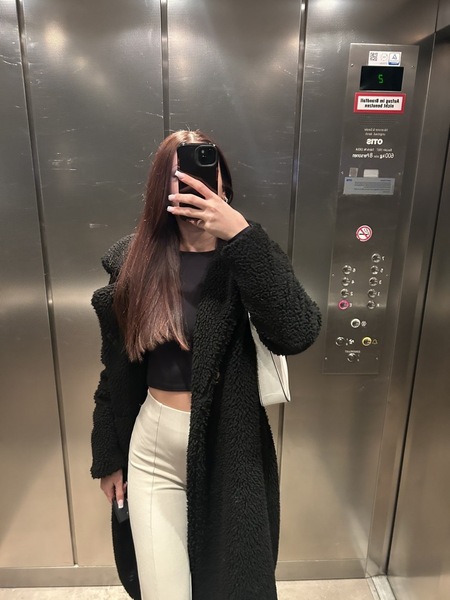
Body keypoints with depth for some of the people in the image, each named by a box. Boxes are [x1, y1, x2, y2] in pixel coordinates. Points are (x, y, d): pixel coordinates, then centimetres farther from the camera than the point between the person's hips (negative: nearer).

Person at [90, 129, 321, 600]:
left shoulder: (248, 256, -9)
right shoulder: (134, 261, -5)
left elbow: (297, 334, -27)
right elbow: (116, 369, 2)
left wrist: (240, 235, -31)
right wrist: (107, 457, 9)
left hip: (230, 450, 0)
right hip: (153, 447, 1)